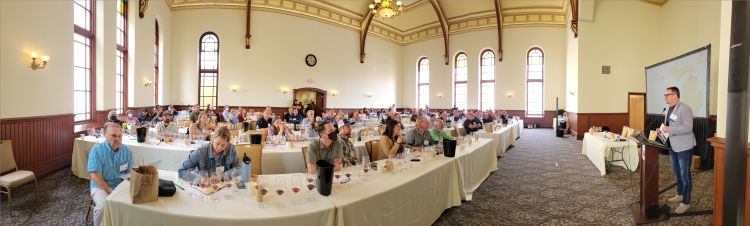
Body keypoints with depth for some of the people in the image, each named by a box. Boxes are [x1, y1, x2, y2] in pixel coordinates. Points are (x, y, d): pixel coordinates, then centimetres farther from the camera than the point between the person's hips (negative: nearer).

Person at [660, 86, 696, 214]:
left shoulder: (684, 109, -17)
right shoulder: (670, 109, 10)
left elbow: (688, 128, -24)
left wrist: (669, 129, -29)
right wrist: (662, 129, 4)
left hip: (684, 147, -9)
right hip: (673, 146, 9)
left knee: (684, 175, 0)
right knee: (676, 173, 20)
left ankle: (686, 202, 9)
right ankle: (680, 195, 36)